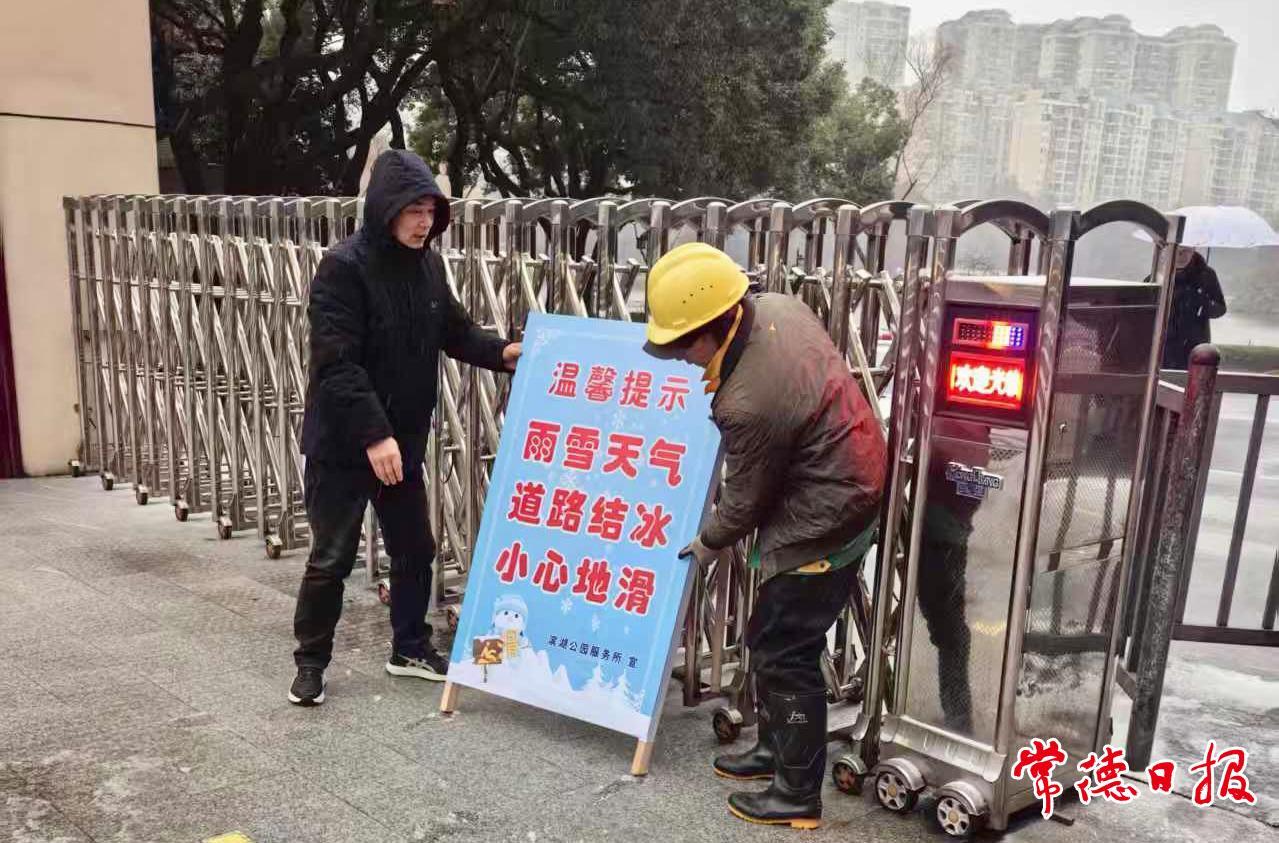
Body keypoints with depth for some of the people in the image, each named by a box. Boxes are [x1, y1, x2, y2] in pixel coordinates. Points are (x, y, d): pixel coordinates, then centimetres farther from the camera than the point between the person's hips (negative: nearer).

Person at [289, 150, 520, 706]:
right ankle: (311, 662, 25)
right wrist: (373, 435, -29)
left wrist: (502, 352, -4)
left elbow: (454, 331, 14)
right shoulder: (344, 267, -18)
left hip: (403, 440, 7)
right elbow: (336, 363, -24)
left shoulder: (428, 264, 3)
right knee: (331, 558, 5)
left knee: (415, 550, 15)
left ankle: (409, 649, 33)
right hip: (342, 444, -6)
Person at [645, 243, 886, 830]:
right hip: (844, 490, 10)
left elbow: (746, 500, -16)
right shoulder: (776, 307, -7)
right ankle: (774, 747, 37)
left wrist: (705, 544, 3)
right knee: (768, 637, 20)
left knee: (785, 655, 3)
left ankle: (798, 795, 19)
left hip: (822, 525, -10)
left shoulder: (750, 403, -33)